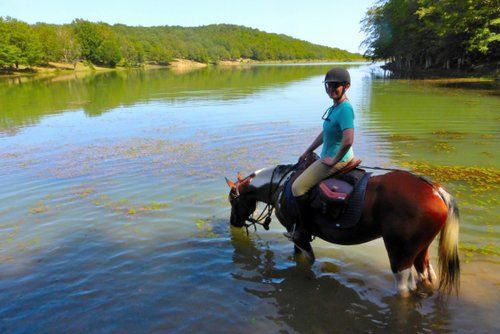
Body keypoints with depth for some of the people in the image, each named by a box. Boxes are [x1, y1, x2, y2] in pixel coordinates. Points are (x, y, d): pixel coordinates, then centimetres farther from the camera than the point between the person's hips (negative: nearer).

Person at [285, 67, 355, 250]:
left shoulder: (345, 109, -23)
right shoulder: (335, 107, 7)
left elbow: (348, 141, -34)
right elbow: (325, 133, 18)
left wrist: (334, 160, -21)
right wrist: (307, 152, 19)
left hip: (337, 160, -11)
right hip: (329, 156, 11)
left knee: (298, 187, -10)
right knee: (300, 179, 23)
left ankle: (303, 233, 4)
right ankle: (299, 226, 31)